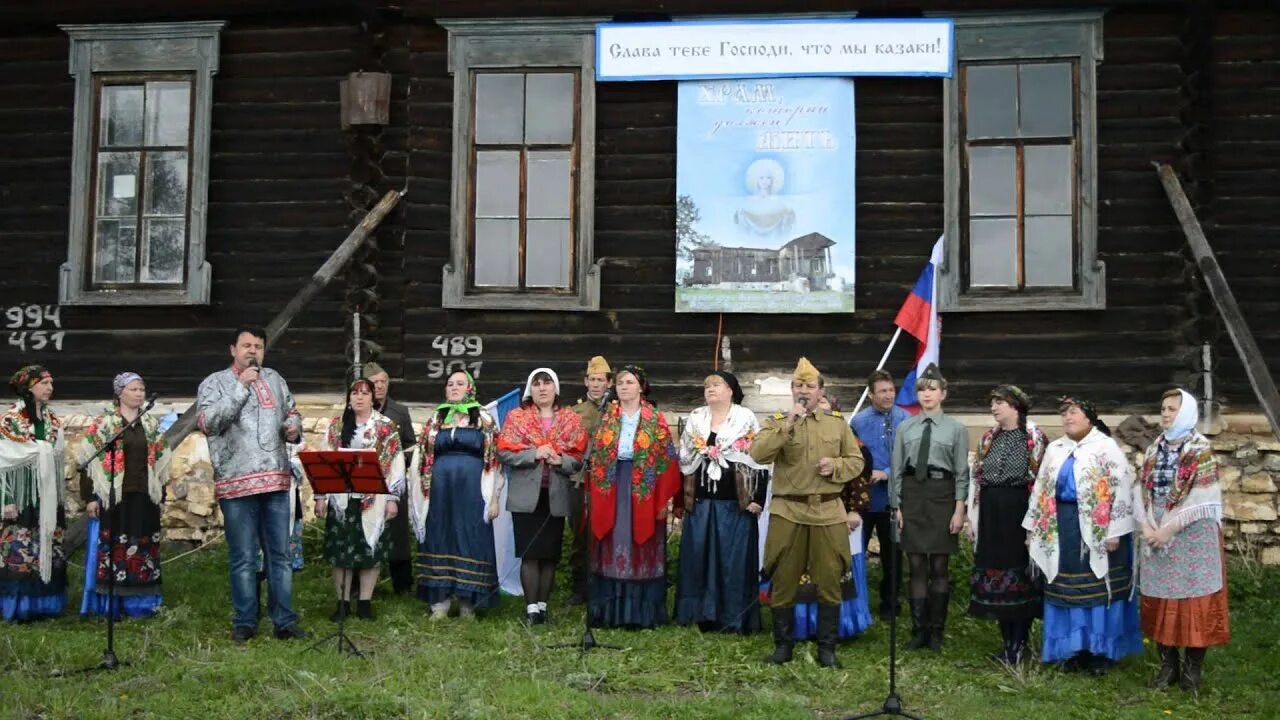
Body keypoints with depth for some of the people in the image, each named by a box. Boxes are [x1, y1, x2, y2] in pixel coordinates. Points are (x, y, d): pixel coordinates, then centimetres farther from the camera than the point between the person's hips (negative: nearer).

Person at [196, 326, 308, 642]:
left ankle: (284, 621, 13)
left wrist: (294, 427, 3)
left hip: (276, 481, 4)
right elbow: (207, 423, -15)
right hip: (236, 484, -4)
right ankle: (244, 622, 12)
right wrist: (241, 387, -17)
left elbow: (292, 413, 27)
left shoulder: (274, 379, 15)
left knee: (280, 554, 7)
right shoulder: (214, 383, 1)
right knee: (243, 557, 2)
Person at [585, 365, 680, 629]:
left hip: (644, 492, -2)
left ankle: (641, 612, 8)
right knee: (612, 549, 4)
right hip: (610, 490, 2)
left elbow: (666, 459, -2)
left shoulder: (656, 420, 1)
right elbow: (595, 456, 9)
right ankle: (609, 611, 10)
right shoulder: (606, 418, 9)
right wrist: (593, 493, 1)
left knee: (641, 550, 1)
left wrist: (664, 499, -8)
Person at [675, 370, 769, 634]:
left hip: (735, 503, -4)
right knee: (697, 558, 5)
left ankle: (735, 618, 8)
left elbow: (760, 459, -3)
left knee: (733, 559, 0)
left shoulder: (747, 419, -1)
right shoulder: (695, 419, 10)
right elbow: (684, 460, 13)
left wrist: (757, 500, -10)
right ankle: (700, 613, 15)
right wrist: (681, 501, 10)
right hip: (699, 502, 4)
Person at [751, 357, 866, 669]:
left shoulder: (838, 423, 9)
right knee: (783, 582, 5)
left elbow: (856, 461, 11)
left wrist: (836, 466, -9)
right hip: (787, 512, -1)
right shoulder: (777, 422, 3)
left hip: (828, 513, 1)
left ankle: (827, 647, 15)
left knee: (829, 582, 4)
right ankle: (783, 645, 18)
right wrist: (787, 426, -22)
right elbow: (758, 454, -14)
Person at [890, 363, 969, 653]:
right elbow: (897, 469, 8)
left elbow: (962, 472, 0)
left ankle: (936, 632, 14)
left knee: (939, 567, 4)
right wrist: (896, 507, 3)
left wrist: (959, 510, -6)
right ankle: (919, 630, 14)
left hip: (942, 494, -2)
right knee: (916, 567, 6)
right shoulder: (905, 428, 7)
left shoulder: (956, 429, 1)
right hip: (912, 494, 2)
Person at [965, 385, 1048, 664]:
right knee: (995, 571, 8)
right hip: (991, 512, 6)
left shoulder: (1034, 437, -6)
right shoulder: (988, 438, 12)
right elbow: (976, 478, 13)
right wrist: (973, 517, 9)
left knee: (1020, 573, 0)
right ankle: (1008, 642, 19)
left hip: (1020, 510, -6)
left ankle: (1019, 645, 9)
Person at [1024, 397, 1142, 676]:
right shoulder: (1054, 449, 12)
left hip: (1097, 529, -5)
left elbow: (1122, 489, -11)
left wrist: (1114, 532, -16)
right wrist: (1033, 527, 12)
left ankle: (1101, 650, 8)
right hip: (1062, 528, 5)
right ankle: (1074, 648, 16)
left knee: (1099, 588, 0)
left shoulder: (1106, 447, -5)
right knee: (1067, 589, 7)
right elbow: (1040, 489, 16)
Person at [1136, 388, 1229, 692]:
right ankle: (1168, 664, 18)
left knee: (1194, 599, -1)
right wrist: (1146, 526, -7)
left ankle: (1192, 668, 8)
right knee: (1160, 599, 7)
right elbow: (1142, 489, 7)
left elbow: (1202, 497, -14)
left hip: (1193, 534, -5)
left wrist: (1170, 528, -16)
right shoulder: (1154, 449, 9)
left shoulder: (1201, 449, -7)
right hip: (1157, 533, 5)